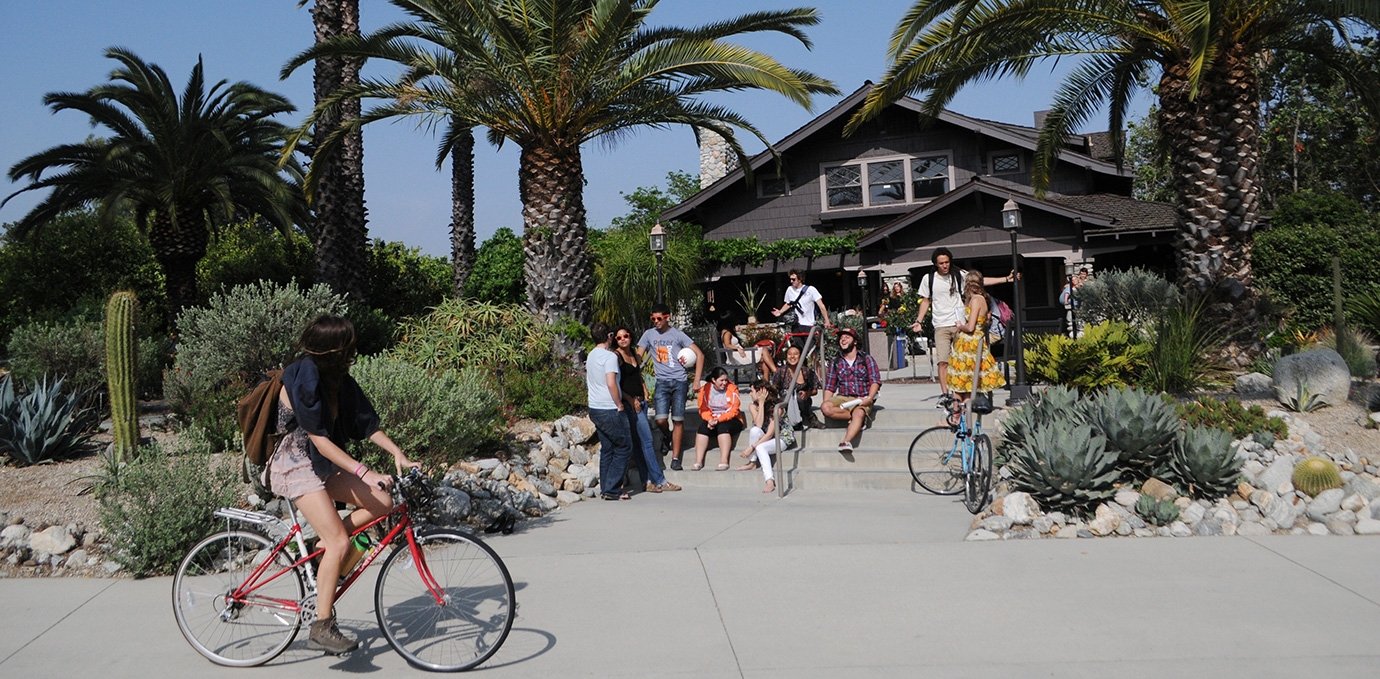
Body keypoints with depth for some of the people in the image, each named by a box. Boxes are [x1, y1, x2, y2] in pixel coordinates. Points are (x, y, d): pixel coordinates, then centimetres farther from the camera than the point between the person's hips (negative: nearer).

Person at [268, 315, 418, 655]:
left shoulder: (339, 382, 3)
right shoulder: (303, 381, -22)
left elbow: (367, 423, 4)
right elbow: (320, 441, -25)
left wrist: (397, 453, -10)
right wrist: (364, 471, -31)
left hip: (321, 464, 8)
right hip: (295, 466, -8)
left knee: (383, 502, -4)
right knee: (340, 543, -17)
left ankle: (325, 545, 10)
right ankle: (322, 626, -8)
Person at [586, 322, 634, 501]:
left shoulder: (591, 355, 12)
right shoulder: (610, 356, -15)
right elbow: (611, 384, -24)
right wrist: (620, 405, -13)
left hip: (594, 409, 9)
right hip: (609, 410, -9)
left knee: (607, 449, 14)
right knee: (624, 448, 0)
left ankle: (605, 488, 15)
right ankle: (611, 489, -3)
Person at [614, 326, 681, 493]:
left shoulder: (634, 353, 13)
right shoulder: (616, 356, -9)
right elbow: (615, 384, -13)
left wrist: (645, 391, 11)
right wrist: (631, 400, -14)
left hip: (640, 401, 8)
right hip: (630, 403, -8)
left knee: (638, 443, 10)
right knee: (647, 440, -8)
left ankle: (648, 481, 11)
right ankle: (660, 481, -5)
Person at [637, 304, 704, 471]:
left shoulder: (677, 335, 0)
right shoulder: (649, 334, 6)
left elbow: (699, 354, 1)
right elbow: (638, 356, 7)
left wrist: (697, 380, -5)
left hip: (679, 381, -1)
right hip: (662, 382, 1)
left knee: (678, 420, -2)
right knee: (660, 420, -14)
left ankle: (675, 458, 6)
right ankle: (666, 435, 21)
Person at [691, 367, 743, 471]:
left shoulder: (732, 389, -7)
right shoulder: (705, 389, 0)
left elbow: (734, 410, -13)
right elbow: (703, 409, -3)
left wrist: (719, 419, -25)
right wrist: (710, 420, -24)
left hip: (730, 420, -2)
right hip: (712, 420, 2)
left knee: (723, 426, -33)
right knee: (703, 426, -26)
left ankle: (724, 461, -39)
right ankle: (698, 462, -30)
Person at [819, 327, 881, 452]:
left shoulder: (866, 359, 9)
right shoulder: (836, 363, 16)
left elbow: (875, 381, 0)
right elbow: (829, 387, 13)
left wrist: (869, 398, -17)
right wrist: (826, 402, -5)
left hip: (862, 399, -3)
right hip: (842, 398, 3)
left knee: (859, 413, -37)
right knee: (825, 407, -28)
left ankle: (846, 442, -55)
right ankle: (855, 417, -18)